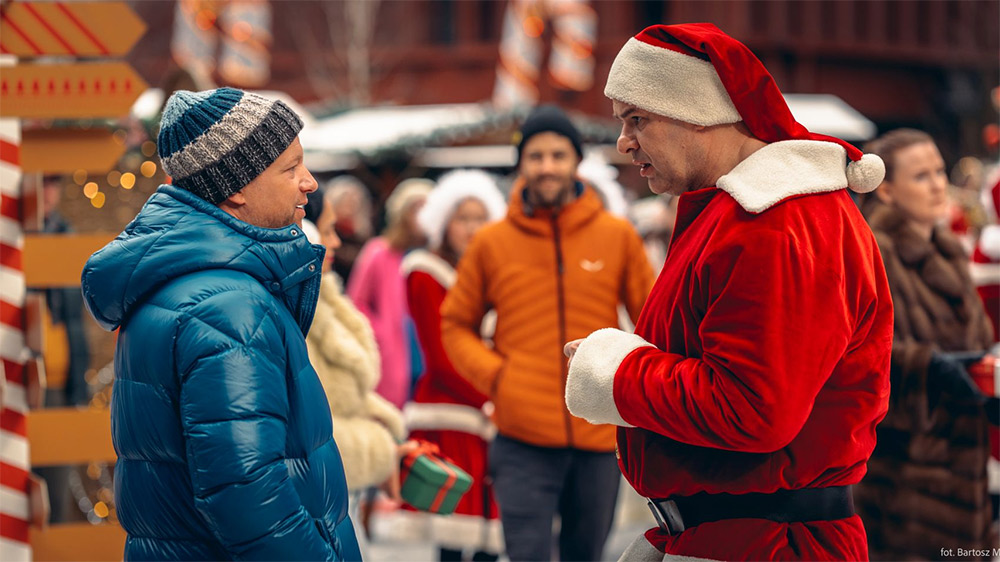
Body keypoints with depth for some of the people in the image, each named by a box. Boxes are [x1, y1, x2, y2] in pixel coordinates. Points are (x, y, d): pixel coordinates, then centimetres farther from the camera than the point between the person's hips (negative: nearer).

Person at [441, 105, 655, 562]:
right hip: (523, 441, -2)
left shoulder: (618, 236, 4)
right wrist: (495, 374, -5)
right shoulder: (492, 242, 3)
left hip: (599, 436, 2)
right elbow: (456, 325, 11)